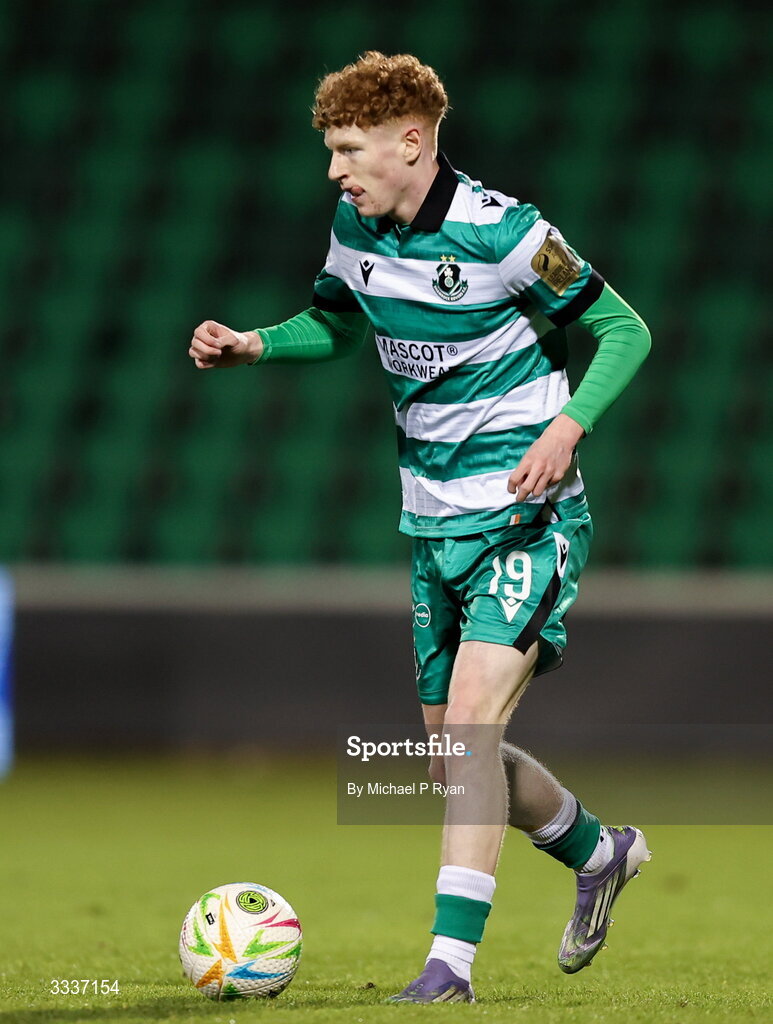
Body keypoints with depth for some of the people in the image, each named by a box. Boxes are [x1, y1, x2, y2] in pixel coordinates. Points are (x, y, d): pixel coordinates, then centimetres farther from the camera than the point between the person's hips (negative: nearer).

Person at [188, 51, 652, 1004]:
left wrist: (566, 428, -23)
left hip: (523, 515, -7)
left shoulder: (501, 231, -16)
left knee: (470, 717, -24)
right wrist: (253, 344, 2)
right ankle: (600, 853, 38)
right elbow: (338, 324, 22)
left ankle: (451, 957, -23)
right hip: (432, 523, 7)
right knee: (454, 762, 11)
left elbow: (624, 330, -8)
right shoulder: (355, 229, 2)